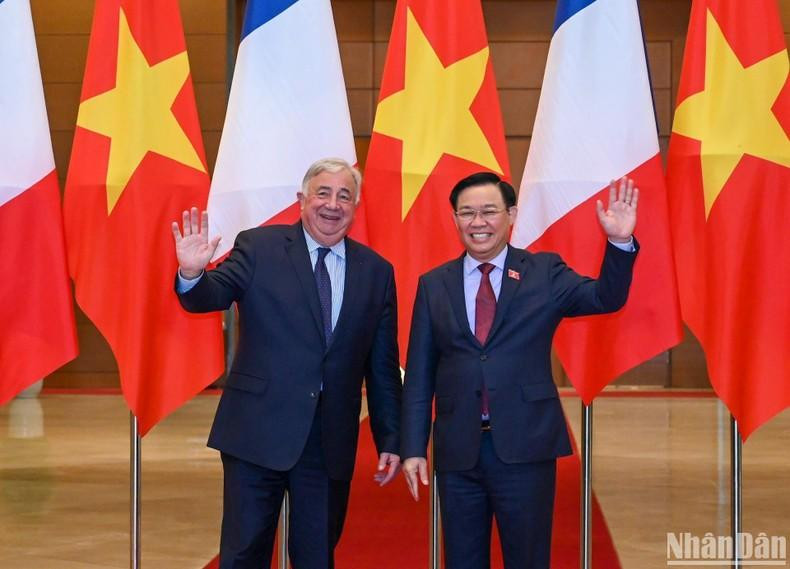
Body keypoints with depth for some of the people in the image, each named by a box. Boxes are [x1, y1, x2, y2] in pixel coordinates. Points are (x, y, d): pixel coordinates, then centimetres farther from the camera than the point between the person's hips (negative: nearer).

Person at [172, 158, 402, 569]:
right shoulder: (258, 247, 1)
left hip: (332, 440, 2)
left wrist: (389, 439, 8)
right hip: (258, 430, -2)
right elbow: (209, 297, -9)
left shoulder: (376, 272, 8)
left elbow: (383, 365, 9)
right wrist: (192, 274, -32)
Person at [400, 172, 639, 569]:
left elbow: (605, 298, -12)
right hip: (457, 449, 2)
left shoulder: (544, 273, 3)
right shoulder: (433, 285, 7)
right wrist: (413, 448, 0)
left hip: (526, 446, -2)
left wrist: (620, 242, -28)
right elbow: (419, 375, 6)